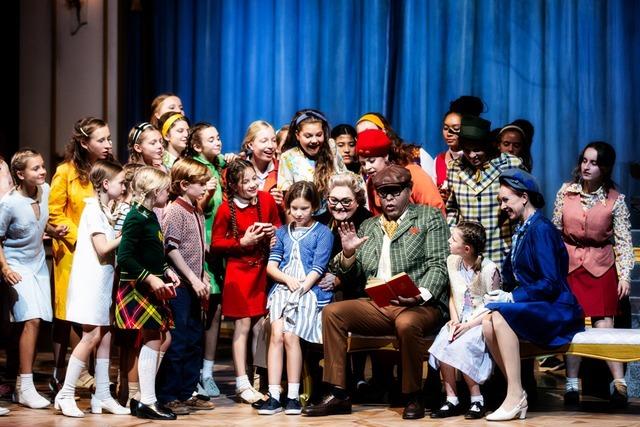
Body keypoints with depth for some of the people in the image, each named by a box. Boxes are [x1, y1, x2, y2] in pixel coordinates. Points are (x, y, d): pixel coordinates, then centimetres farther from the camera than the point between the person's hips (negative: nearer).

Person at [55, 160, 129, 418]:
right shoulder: (93, 209, -11)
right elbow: (103, 249, -17)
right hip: (90, 279, -9)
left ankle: (102, 396, 9)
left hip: (103, 279, 9)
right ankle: (66, 394, -5)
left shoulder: (105, 209, 16)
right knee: (93, 335, -11)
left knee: (105, 335, 6)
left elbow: (109, 247, 10)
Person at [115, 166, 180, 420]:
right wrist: (151, 278, -24)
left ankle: (143, 399, 17)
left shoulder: (150, 216, 13)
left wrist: (167, 271, 8)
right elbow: (124, 257, -23)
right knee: (153, 340, -7)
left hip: (152, 287, 10)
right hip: (137, 286, -10)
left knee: (164, 338, 11)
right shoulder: (137, 218, -16)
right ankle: (147, 403, 0)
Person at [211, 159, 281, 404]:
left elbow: (277, 224, 17)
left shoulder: (266, 199, 1)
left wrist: (273, 232, -4)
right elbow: (215, 245, -6)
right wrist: (242, 242, -15)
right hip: (240, 271, -4)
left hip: (263, 269, 4)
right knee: (242, 325, -3)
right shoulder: (226, 210, -10)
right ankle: (242, 384, 2)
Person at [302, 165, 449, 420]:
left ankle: (414, 398, -18)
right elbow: (353, 275, 19)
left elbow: (438, 265, -1)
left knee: (407, 323, -37)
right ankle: (338, 395, -13)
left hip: (419, 305, -4)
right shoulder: (368, 227, 22)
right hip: (377, 306, 5)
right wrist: (348, 254, -4)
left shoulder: (429, 217, 10)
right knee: (332, 312, -17)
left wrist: (422, 294, -19)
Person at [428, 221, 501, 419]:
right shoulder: (452, 262, 8)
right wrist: (454, 320, -2)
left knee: (460, 347, -31)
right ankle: (451, 399, -17)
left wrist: (468, 325, -18)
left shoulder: (489, 269, -11)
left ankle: (476, 399, -15)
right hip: (460, 321, 5)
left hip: (481, 322, -5)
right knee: (442, 344, -25)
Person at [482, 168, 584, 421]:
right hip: (533, 308, 8)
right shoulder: (522, 231, 15)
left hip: (557, 312, -8)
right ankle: (516, 394, -13)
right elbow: (515, 279, 19)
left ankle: (515, 396, -27)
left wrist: (511, 298, -17)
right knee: (487, 322, -18)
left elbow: (550, 284, -20)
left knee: (500, 315, -30)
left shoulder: (541, 229, -13)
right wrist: (503, 295, 0)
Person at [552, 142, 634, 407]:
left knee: (603, 324, -8)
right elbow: (555, 231, 7)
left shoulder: (615, 199, -4)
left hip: (602, 266, -2)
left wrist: (624, 275, -9)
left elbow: (624, 240, -3)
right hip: (569, 263, 2)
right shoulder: (566, 192, 0)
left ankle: (619, 383, -8)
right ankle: (571, 385, 7)